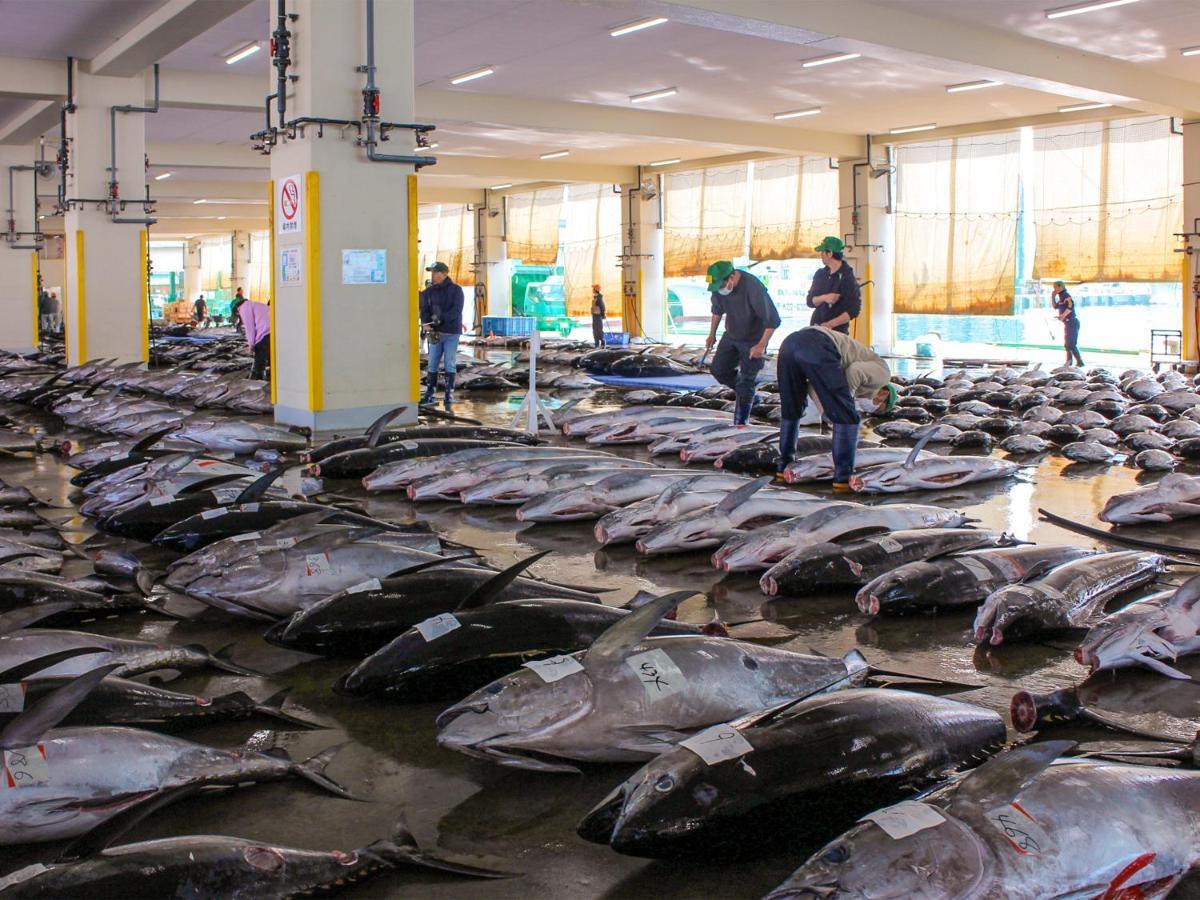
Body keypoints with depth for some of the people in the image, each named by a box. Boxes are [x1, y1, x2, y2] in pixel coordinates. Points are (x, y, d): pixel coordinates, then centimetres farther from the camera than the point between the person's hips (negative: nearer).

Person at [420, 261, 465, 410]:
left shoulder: (455, 290, -4)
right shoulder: (429, 291, 8)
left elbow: (456, 310, -15)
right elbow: (424, 310, 3)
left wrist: (441, 318, -28)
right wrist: (425, 323, -18)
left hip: (451, 332, -4)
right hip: (435, 332, 4)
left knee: (449, 364, -2)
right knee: (432, 364, 5)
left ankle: (449, 396, 4)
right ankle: (429, 395, 10)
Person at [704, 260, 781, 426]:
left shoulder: (753, 288, -33)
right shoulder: (718, 286, -15)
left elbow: (773, 320, -26)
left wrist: (761, 345, -24)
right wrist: (712, 334, 12)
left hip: (753, 340, -6)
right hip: (731, 336, 6)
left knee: (746, 381, -5)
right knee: (718, 369, 5)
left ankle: (740, 423, 4)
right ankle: (748, 394, 27)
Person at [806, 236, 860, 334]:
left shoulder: (847, 278, -10)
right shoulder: (821, 274, 8)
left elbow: (854, 310, -13)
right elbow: (810, 301, 5)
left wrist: (830, 325, -20)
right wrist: (824, 298, -17)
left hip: (837, 331, -6)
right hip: (816, 328, 6)